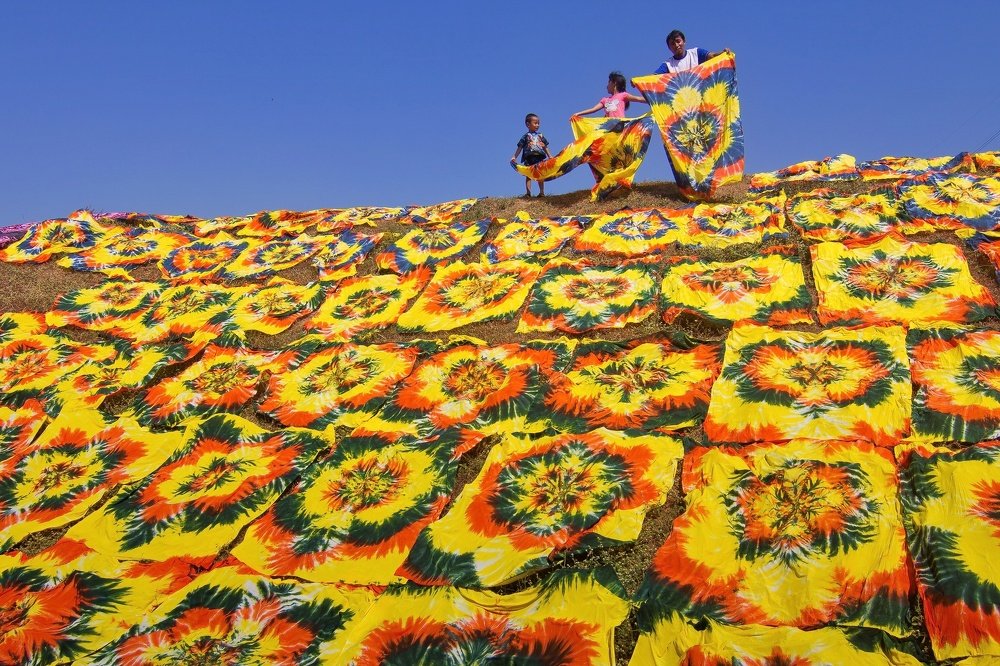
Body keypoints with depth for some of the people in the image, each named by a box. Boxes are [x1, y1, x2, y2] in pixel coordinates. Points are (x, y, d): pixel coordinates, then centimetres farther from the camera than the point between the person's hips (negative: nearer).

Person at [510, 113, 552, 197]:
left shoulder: (540, 135, 14)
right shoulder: (526, 136, 4)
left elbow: (545, 147, 19)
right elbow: (520, 147, 3)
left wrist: (549, 156, 16)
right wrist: (515, 157, -3)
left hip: (540, 158, 3)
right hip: (529, 158, -3)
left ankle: (542, 192, 11)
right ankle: (528, 193, -6)